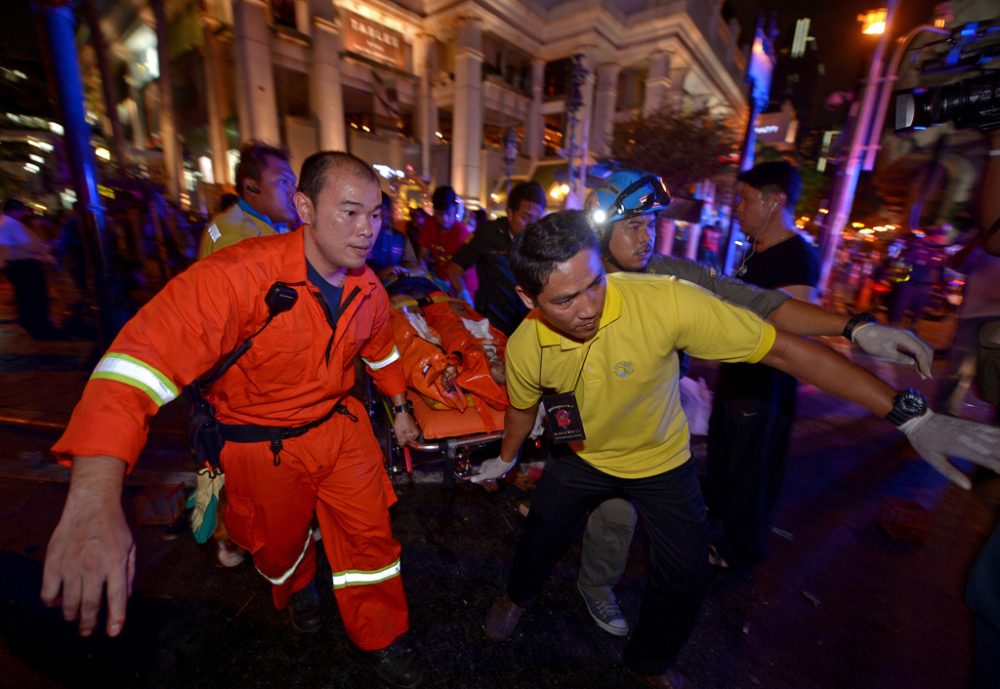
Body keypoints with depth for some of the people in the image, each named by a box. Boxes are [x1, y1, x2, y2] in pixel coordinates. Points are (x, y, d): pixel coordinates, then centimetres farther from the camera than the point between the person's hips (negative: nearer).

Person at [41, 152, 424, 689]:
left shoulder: (368, 288, -9)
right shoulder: (241, 274, -29)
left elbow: (381, 349, 9)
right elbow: (144, 354, -38)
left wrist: (400, 408, 15)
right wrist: (95, 501, -48)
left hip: (340, 425, 4)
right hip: (264, 445, -3)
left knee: (371, 534, 12)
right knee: (281, 542, 24)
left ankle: (382, 640, 41)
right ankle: (297, 588, 63)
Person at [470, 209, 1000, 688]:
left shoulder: (663, 301, -37)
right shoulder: (524, 349, -25)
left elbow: (784, 350, -27)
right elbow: (523, 408, -2)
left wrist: (909, 415, -29)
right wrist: (505, 460, 16)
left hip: (662, 462, -1)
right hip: (585, 459, 2)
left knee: (684, 579, 8)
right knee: (540, 535, 15)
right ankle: (518, 596, 53)